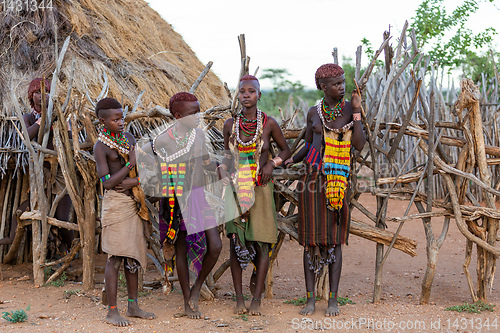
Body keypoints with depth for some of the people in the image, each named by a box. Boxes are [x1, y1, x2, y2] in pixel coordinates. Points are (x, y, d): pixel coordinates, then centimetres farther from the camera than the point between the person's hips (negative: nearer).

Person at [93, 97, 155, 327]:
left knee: (133, 256, 11)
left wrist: (132, 182, -9)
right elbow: (107, 183, -18)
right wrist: (131, 163, -17)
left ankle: (133, 306, 19)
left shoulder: (129, 138, 10)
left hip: (134, 202, 7)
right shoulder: (101, 147, -10)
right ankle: (112, 312, 0)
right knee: (115, 258, -6)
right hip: (115, 203, -7)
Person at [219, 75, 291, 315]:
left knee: (261, 243, -2)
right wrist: (223, 168, -3)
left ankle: (256, 298, 7)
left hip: (260, 189, -2)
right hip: (235, 189, 2)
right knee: (235, 241, 2)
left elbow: (286, 150, 9)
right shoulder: (230, 124, 4)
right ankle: (239, 297, 11)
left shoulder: (269, 123, -2)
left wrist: (272, 163, -9)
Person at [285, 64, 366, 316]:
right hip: (312, 177, 2)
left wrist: (357, 110, -10)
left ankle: (333, 299, 6)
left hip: (337, 179, -2)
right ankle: (310, 298, 10)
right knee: (310, 239, 2)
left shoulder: (350, 109, 2)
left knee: (334, 239, -1)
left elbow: (359, 145, -7)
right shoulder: (314, 113, 8)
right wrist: (287, 162, 5)